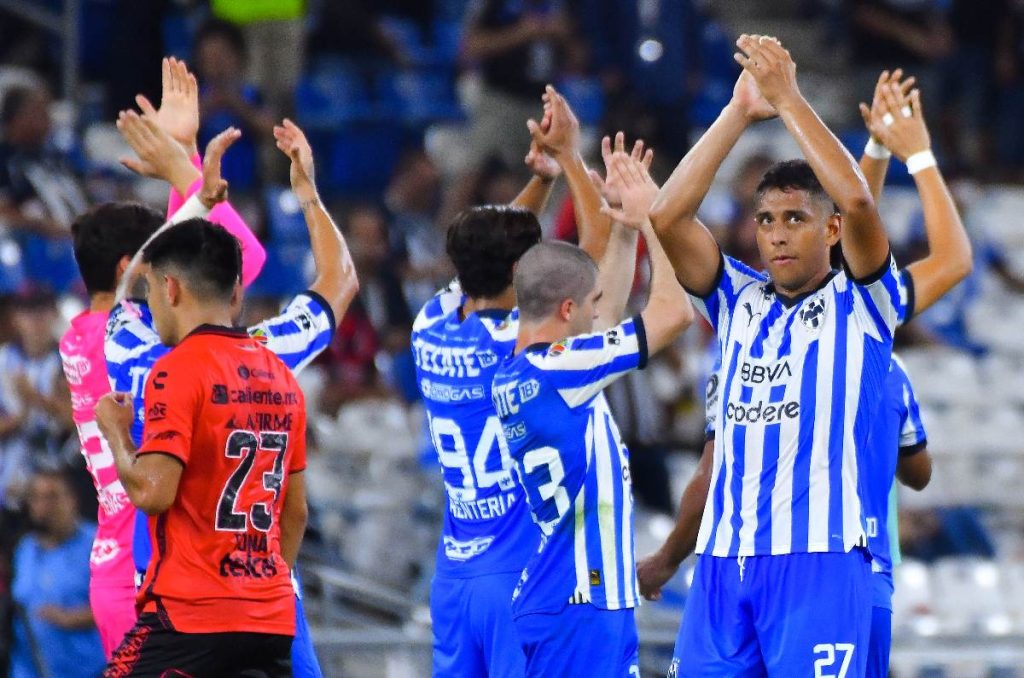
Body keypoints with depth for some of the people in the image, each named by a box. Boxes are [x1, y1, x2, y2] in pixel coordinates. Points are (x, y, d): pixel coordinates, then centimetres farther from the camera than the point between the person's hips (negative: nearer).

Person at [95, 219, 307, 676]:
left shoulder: (179, 369, -10)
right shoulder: (280, 376, 13)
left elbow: (152, 492, -17)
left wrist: (115, 432, 0)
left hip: (189, 617, -7)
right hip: (272, 620, 7)